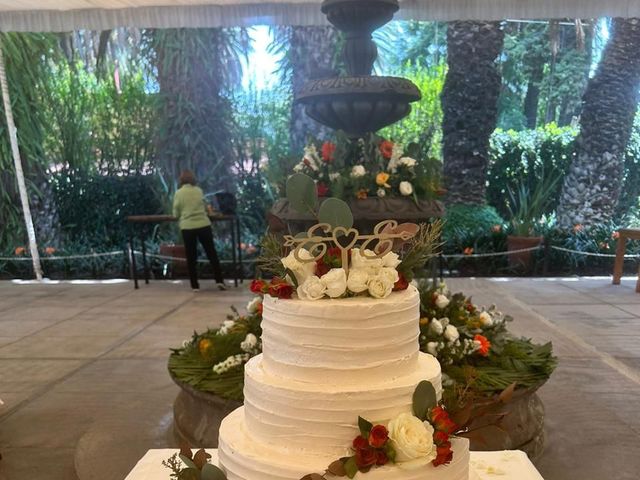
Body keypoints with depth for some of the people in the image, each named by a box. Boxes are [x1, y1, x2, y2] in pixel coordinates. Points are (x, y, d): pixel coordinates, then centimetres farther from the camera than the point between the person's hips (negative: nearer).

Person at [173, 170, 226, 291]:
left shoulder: (178, 193, 1)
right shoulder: (199, 190, 5)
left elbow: (175, 214, 4)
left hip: (187, 227, -1)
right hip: (203, 225, 1)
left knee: (191, 257, 8)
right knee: (212, 253, 8)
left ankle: (195, 285, 11)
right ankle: (220, 281, 5)